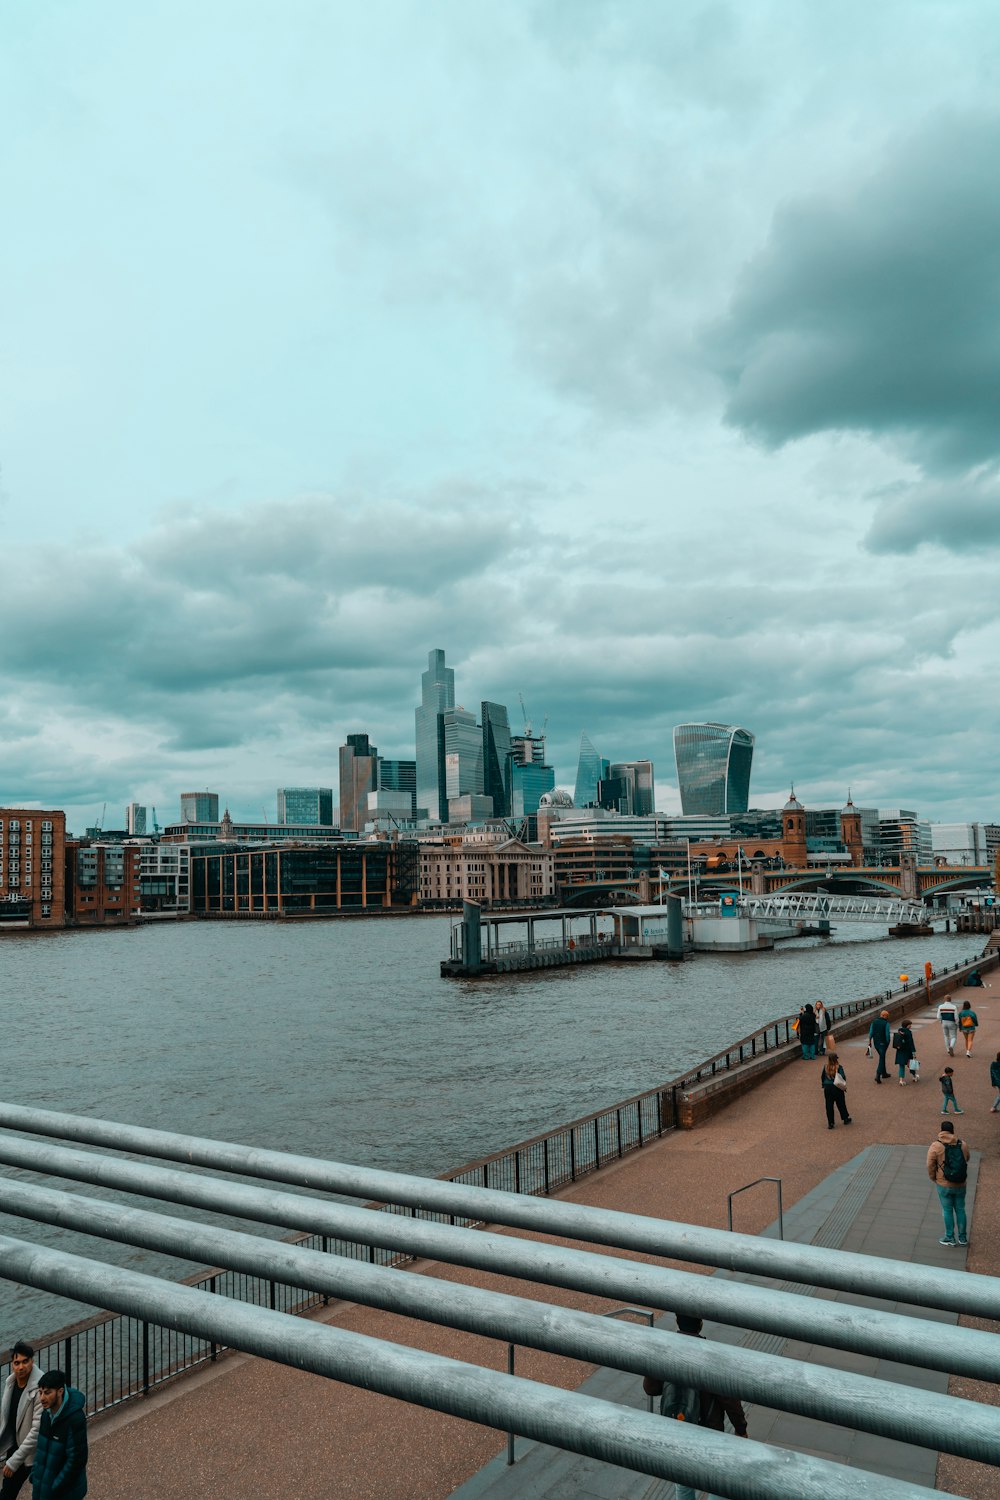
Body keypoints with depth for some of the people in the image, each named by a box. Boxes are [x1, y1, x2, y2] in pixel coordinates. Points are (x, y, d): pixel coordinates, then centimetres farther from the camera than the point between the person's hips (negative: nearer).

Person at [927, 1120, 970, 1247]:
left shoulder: (936, 1146, -17)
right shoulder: (963, 1145, -8)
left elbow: (930, 1165, -14)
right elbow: (966, 1159, 8)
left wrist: (933, 1179, 3)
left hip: (944, 1185, -3)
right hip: (960, 1184, 3)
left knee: (947, 1210, 13)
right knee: (960, 1209, 18)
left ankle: (950, 1237, 22)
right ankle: (963, 1238, 27)